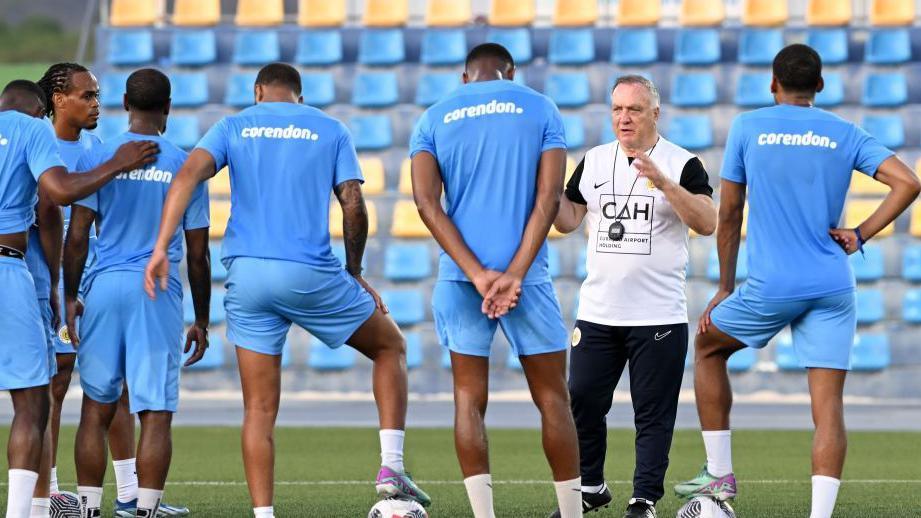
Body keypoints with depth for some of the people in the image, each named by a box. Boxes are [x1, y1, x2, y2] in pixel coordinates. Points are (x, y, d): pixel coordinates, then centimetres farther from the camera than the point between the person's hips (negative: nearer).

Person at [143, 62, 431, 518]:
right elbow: (353, 203, 1)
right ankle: (391, 471, 7)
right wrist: (354, 271, 13)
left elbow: (187, 175, -5)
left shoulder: (234, 127, 13)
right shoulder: (330, 130, 11)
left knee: (259, 408, 6)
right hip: (311, 274, -2)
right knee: (390, 346, 19)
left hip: (246, 275, 2)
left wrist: (161, 248, -11)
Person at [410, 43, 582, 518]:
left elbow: (427, 202, -3)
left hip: (461, 276, 1)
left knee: (469, 398, 6)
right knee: (552, 397, 7)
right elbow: (549, 197, -5)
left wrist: (477, 274, -10)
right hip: (525, 274, -1)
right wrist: (515, 273, -12)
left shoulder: (433, 119, 10)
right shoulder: (540, 110, 7)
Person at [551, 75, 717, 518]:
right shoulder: (594, 161, 10)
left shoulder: (682, 164, -4)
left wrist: (662, 181, -27)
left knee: (653, 413, -1)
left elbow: (707, 223, -17)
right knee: (582, 401, 6)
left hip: (659, 316, -4)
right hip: (598, 313, 4)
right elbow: (567, 220, 14)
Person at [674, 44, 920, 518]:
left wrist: (725, 288, 15)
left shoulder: (747, 128, 3)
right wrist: (860, 236, 2)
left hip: (771, 285, -1)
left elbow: (728, 215, 6)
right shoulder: (845, 134, 6)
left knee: (707, 345, 24)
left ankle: (719, 475, 21)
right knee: (828, 406, 0)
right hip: (833, 288, 1)